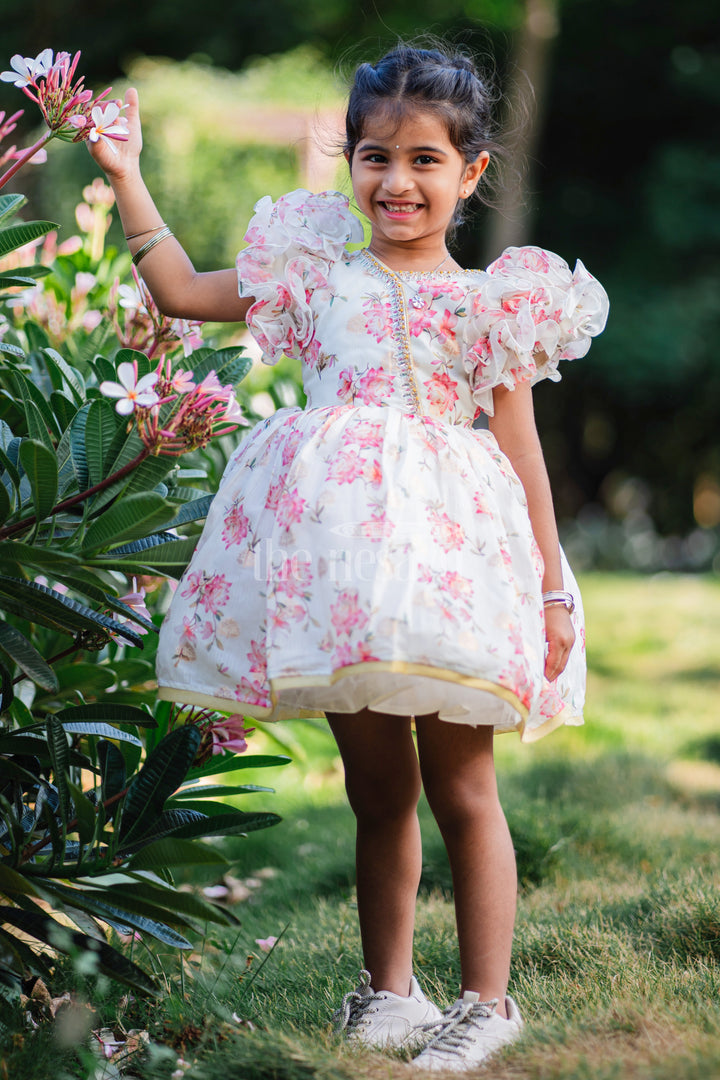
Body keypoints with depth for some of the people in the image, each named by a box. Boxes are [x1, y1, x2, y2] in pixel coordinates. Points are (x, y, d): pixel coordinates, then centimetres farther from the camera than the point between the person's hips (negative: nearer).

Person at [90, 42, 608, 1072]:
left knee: (460, 787, 3)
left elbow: (520, 452, 4)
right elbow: (181, 290, 17)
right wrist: (128, 177, 12)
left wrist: (552, 588, 2)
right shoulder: (318, 275, 13)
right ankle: (388, 987, 24)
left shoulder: (489, 302, 5)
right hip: (339, 562, 3)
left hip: (445, 560, -2)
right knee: (376, 790, 11)